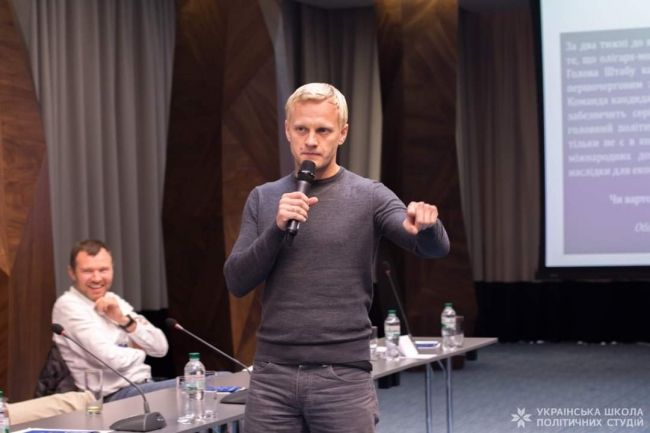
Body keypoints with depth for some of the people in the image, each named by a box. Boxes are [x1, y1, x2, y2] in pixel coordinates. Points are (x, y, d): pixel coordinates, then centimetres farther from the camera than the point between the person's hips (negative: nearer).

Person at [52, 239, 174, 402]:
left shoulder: (114, 301, 14)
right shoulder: (69, 306, -9)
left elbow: (160, 348, 7)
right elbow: (112, 359, -19)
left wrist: (124, 320, -7)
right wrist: (139, 350, 1)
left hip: (145, 387, 7)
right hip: (115, 397, -7)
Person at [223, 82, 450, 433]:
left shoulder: (369, 197, 1)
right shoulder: (263, 199, 11)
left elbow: (435, 248, -11)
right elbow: (237, 282, 4)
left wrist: (426, 226, -35)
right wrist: (277, 229, -11)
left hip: (344, 378, -2)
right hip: (272, 376, 3)